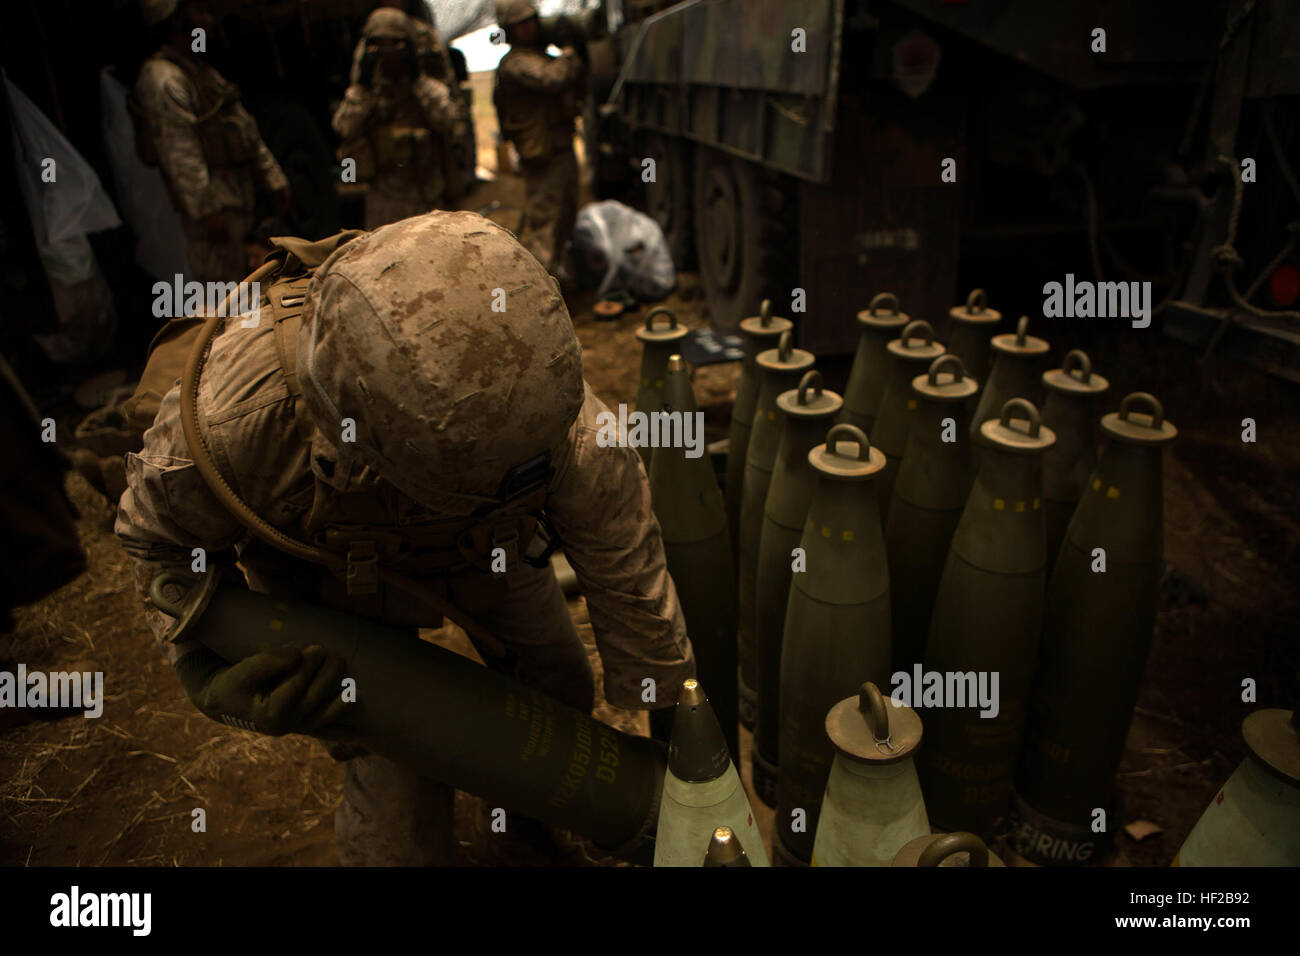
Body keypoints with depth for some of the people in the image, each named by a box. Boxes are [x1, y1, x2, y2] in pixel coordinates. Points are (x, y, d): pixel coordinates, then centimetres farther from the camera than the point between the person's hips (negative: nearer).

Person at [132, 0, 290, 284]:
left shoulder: (202, 71, 20)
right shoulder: (162, 79, -12)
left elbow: (247, 130, 22)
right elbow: (178, 152, -19)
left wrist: (273, 179, 18)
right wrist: (207, 210, -23)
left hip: (238, 200, 9)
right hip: (215, 206, -9)